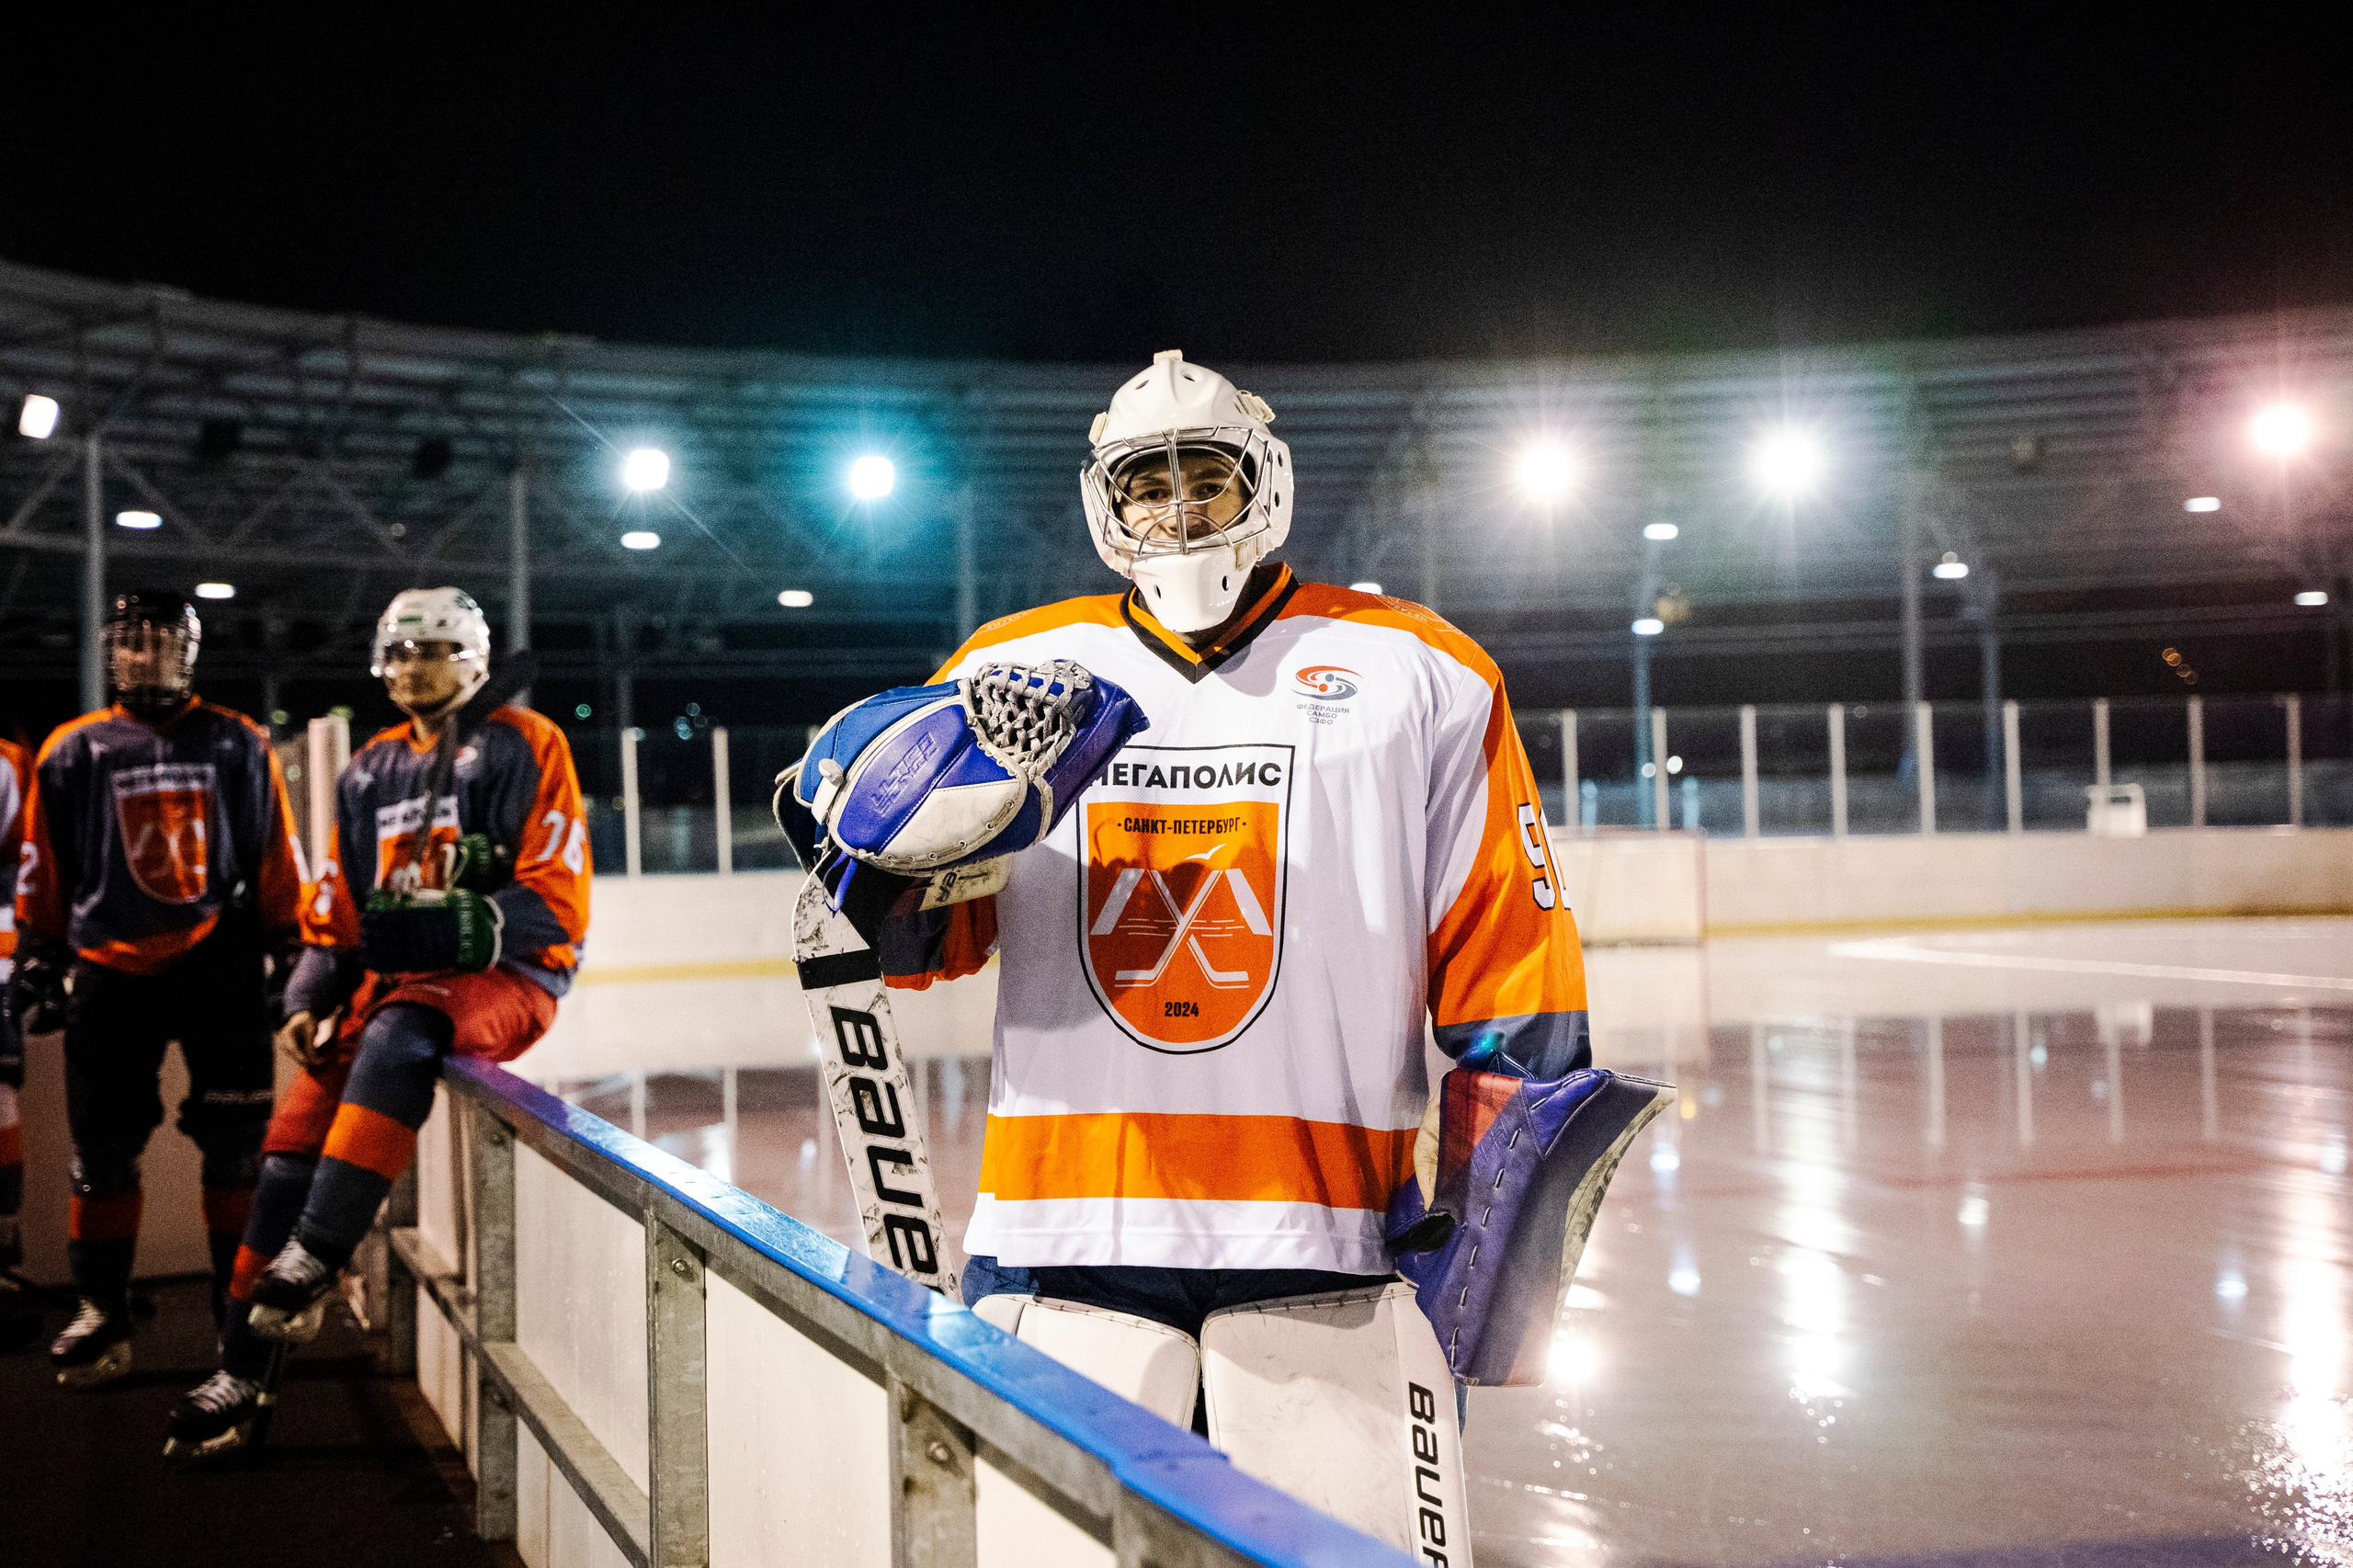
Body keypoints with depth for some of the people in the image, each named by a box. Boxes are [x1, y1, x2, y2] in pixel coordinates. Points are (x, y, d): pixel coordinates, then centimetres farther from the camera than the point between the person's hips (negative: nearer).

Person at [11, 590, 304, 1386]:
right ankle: (103, 1313, 12)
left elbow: (276, 859, 8)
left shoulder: (239, 746, 7)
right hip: (109, 968, 1)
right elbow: (43, 874, 10)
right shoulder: (73, 752, 8)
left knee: (237, 1137, -1)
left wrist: (292, 948, 5)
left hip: (219, 961, -1)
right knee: (103, 1148, 3)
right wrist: (35, 961, 6)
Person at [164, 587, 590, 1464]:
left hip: (506, 977, -6)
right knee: (296, 1132, -10)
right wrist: (307, 1002, 1)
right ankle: (241, 1376, -5)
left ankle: (314, 1260, -36)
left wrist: (454, 929, -21)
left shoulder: (522, 747, -3)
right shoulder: (370, 773, 17)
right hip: (395, 980, 6)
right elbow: (335, 911, 18)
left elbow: (556, 901, -10)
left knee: (399, 1033, -37)